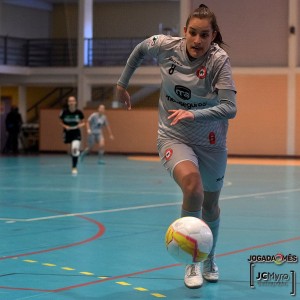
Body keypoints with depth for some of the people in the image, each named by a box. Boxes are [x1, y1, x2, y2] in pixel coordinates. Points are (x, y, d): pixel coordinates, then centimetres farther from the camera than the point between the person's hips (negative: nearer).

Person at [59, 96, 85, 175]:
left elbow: (83, 122, 6)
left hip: (76, 132, -2)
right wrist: (65, 126, -15)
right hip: (68, 132, 2)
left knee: (75, 149, -20)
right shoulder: (64, 112, -9)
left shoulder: (79, 112, -8)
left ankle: (74, 168, -11)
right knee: (72, 150, 9)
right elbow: (61, 122, 4)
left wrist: (81, 125, -17)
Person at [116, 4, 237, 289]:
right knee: (192, 185, -30)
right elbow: (139, 49, 9)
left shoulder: (219, 60, -21)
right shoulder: (165, 46, -14)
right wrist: (122, 83, 13)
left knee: (210, 204, 15)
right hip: (173, 137, 0)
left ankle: (209, 259, 45)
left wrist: (193, 114, -41)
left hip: (210, 142, 1)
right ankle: (191, 263, -15)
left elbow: (229, 107, -28)